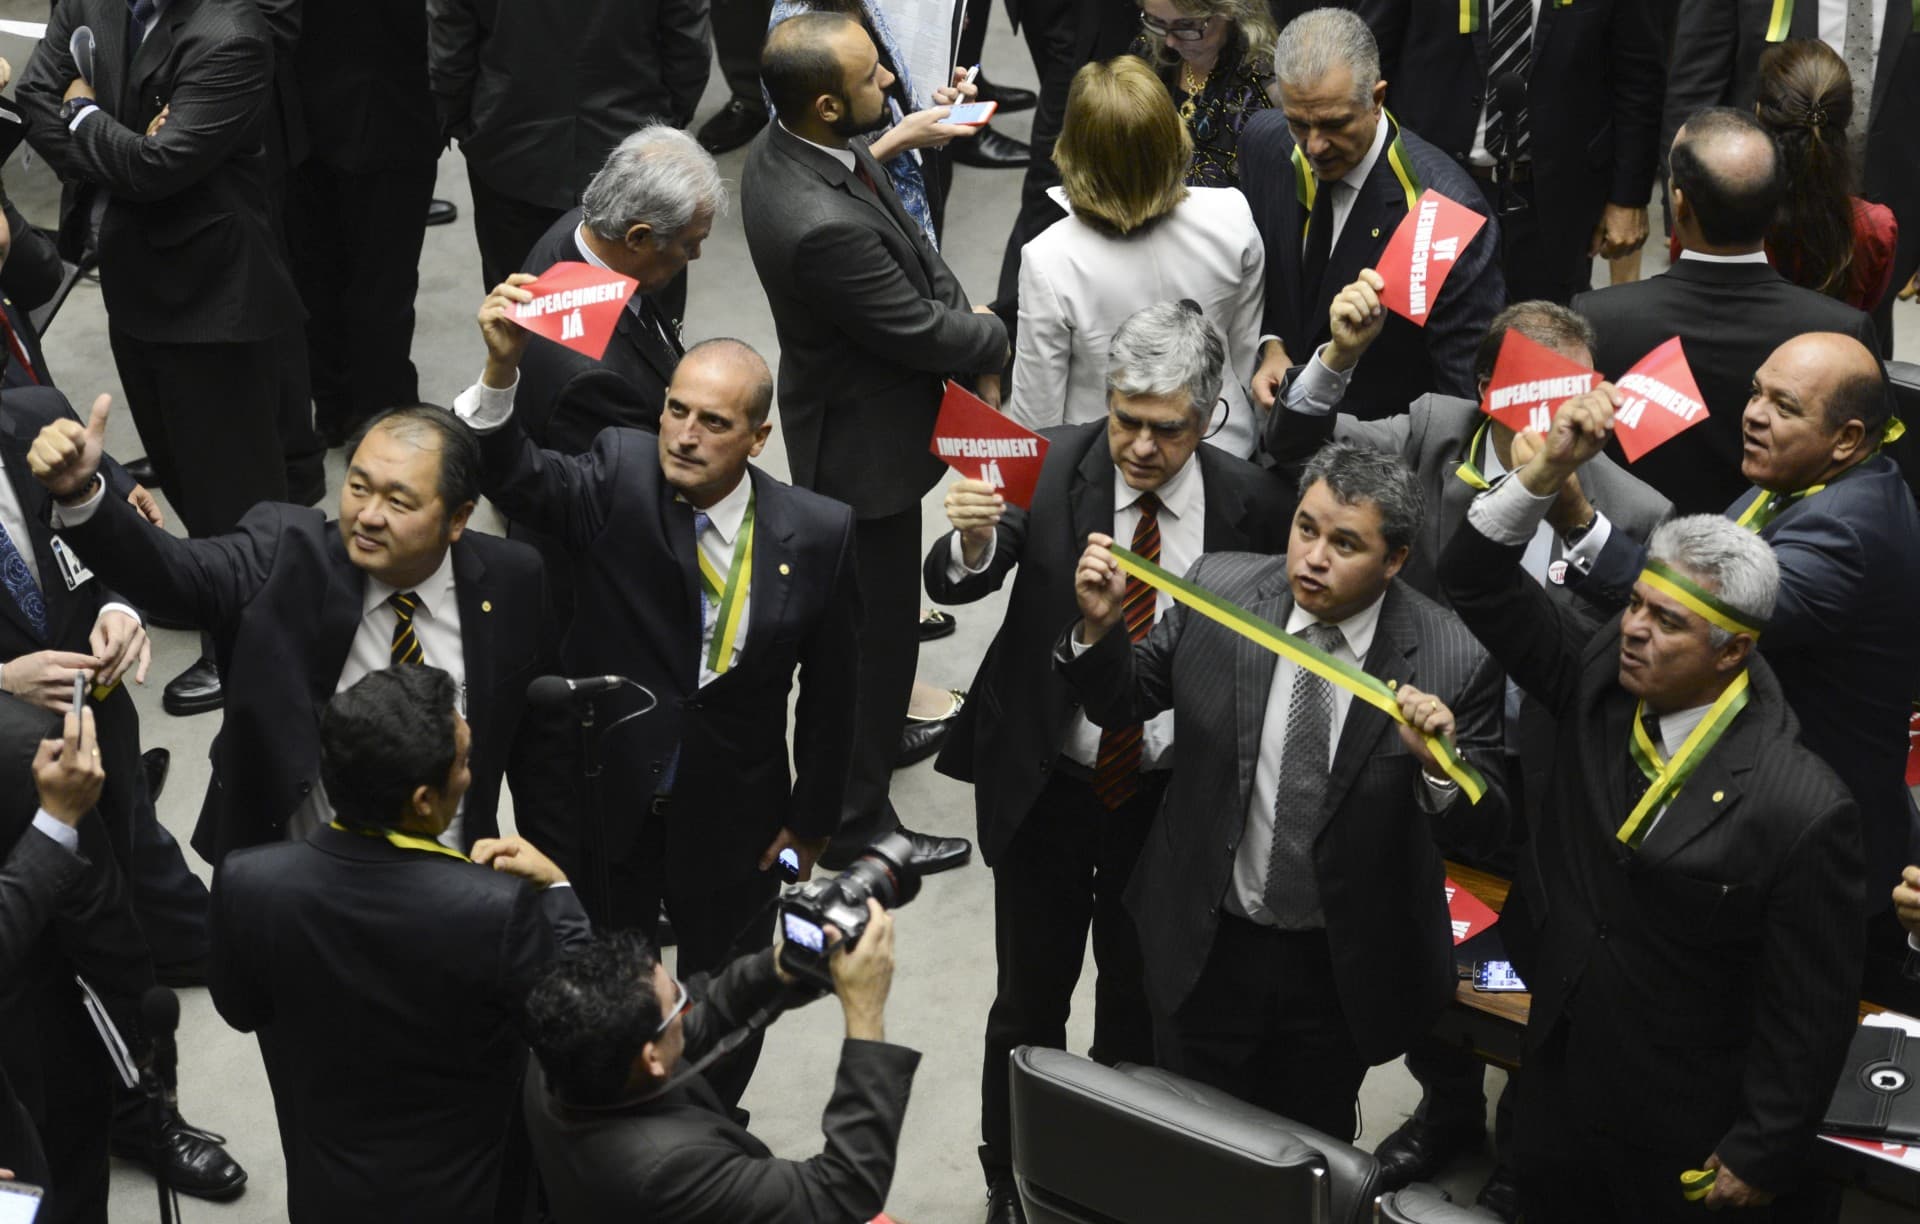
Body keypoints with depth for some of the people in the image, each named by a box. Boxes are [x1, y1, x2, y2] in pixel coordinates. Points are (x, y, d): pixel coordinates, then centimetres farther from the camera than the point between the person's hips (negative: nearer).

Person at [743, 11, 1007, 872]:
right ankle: (855, 824, 26)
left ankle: (874, 729, 55)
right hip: (864, 444, -9)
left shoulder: (784, 148, -10)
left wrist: (970, 345, -7)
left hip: (846, 407, 9)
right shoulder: (822, 226, -39)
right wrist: (999, 338, -7)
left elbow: (912, 249, 1)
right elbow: (918, 331, -26)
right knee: (875, 630, 9)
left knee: (870, 608, 31)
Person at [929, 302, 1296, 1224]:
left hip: (1170, 797, 1)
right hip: (1045, 790, -1)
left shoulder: (1253, 505, -11)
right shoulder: (1053, 466, -13)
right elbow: (955, 585, -21)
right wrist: (973, 540, -43)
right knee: (1029, 1004, 12)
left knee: (1140, 1007, 18)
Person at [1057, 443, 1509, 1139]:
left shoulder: (1454, 661, -19)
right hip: (1205, 948, 1)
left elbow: (1485, 828, -15)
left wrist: (1438, 761, -36)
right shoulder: (1219, 589, -12)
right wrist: (1099, 625, -19)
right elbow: (1122, 703, 1)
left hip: (1340, 970, -1)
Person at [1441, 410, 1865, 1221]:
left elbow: (1809, 1014, -18)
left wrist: (1762, 1157, -11)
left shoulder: (1801, 811, -26)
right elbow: (1477, 583, -6)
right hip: (1556, 1077, 6)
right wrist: (1551, 467, -21)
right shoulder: (1600, 676, -9)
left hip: (1680, 1137, -5)